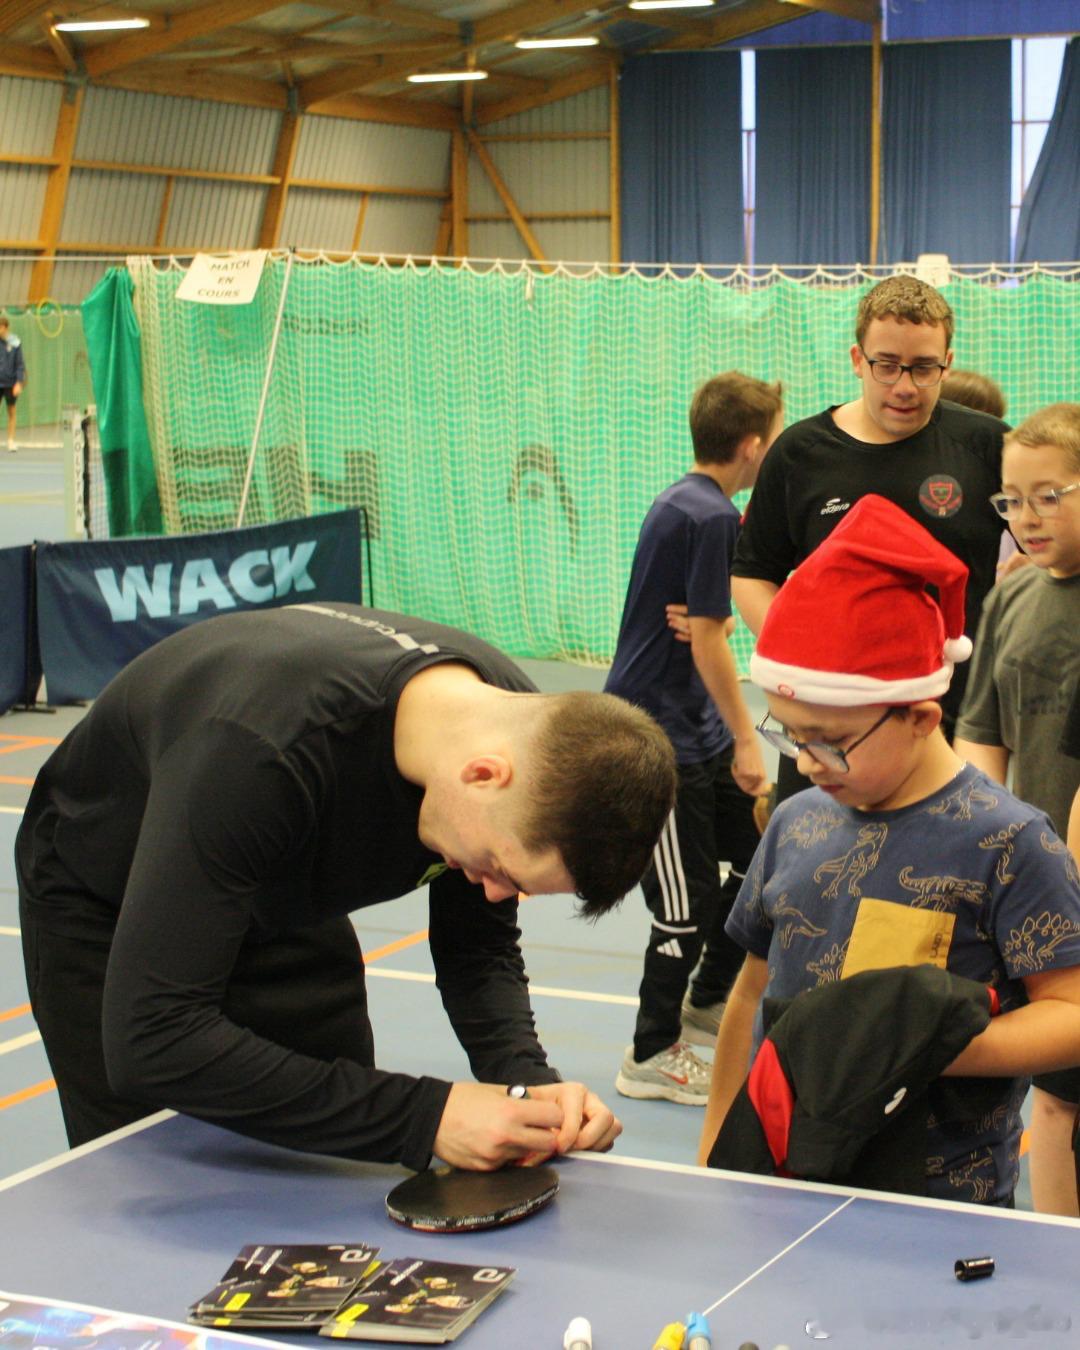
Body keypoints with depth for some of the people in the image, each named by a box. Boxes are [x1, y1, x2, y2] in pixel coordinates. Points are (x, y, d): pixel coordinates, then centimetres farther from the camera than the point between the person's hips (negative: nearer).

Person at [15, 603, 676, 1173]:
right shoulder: (258, 750, -45)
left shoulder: (524, 722, -24)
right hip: (103, 914, -5)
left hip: (283, 909, 5)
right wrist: (421, 1115, -45)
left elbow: (480, 946, -7)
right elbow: (149, 1042, -44)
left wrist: (528, 1079, -28)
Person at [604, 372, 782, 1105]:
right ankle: (653, 1056, 13)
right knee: (689, 902, -2)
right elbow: (707, 640, -20)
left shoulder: (684, 501, 8)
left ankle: (708, 998, 32)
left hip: (696, 733, 10)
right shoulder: (710, 517, -19)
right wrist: (746, 740, -15)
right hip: (659, 742, -10)